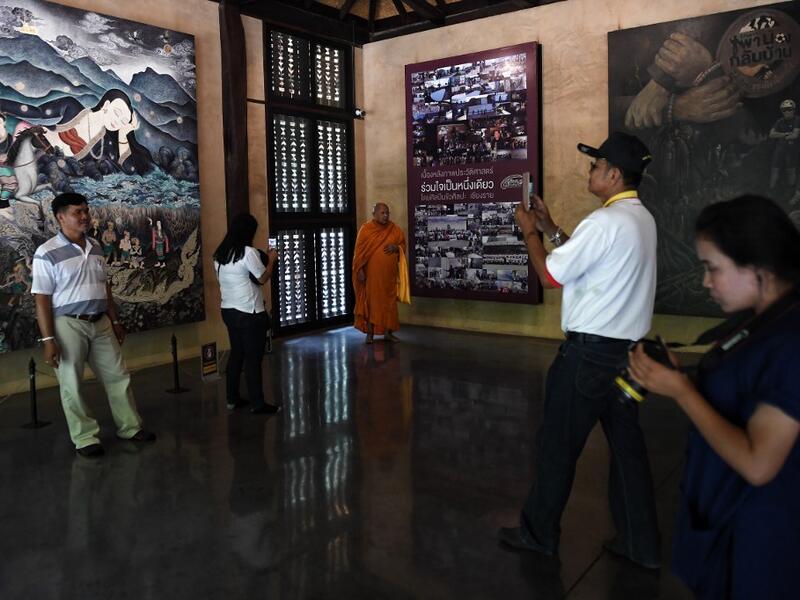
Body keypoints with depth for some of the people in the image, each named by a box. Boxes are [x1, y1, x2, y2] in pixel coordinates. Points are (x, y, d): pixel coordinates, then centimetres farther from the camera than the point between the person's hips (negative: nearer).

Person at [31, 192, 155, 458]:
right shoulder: (47, 253, -12)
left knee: (118, 376, 12)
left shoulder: (95, 247, 7)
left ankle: (130, 427, 25)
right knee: (72, 386, 5)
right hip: (68, 325, -6)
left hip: (100, 322, 6)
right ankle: (85, 438, 19)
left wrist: (115, 321, 15)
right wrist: (48, 339, -16)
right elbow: (42, 299, -13)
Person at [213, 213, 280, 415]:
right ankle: (257, 404, 5)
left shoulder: (220, 254, 8)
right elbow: (263, 278, -11)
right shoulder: (248, 252, -16)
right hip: (249, 313, -8)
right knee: (253, 358, -1)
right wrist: (271, 260, 4)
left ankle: (232, 398, 24)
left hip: (228, 311, 8)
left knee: (236, 353, 17)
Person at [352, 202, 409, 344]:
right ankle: (370, 333, 10)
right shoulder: (365, 229, -4)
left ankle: (388, 332, 16)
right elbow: (359, 251, -4)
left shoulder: (394, 229, 5)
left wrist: (396, 247, -9)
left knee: (389, 301, 6)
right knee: (370, 301, 2)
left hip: (389, 274, 3)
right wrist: (360, 270, -10)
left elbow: (403, 245, 14)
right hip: (371, 273, -3)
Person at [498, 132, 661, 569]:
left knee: (558, 444, 6)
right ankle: (640, 544, 25)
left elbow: (550, 275, -14)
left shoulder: (605, 222, -19)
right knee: (627, 443, 15)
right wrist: (550, 227, 16)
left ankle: (538, 534, 23)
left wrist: (529, 231, 0)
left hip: (591, 351, -9)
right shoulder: (642, 219, 11)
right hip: (628, 348, 9)